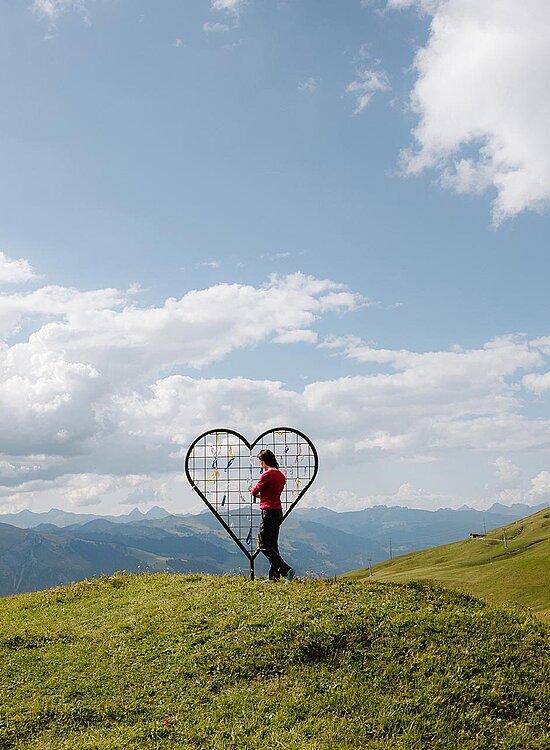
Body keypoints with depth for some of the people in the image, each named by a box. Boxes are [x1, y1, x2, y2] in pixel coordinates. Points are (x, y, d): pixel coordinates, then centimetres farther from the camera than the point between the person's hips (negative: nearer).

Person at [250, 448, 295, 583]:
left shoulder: (267, 474, -14)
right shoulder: (281, 475, 12)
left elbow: (255, 491, -4)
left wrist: (252, 490, 17)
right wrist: (260, 495, 19)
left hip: (269, 512, -9)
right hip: (279, 511, 9)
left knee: (264, 545, -5)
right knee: (273, 545, 14)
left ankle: (286, 570, -14)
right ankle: (274, 576, 15)